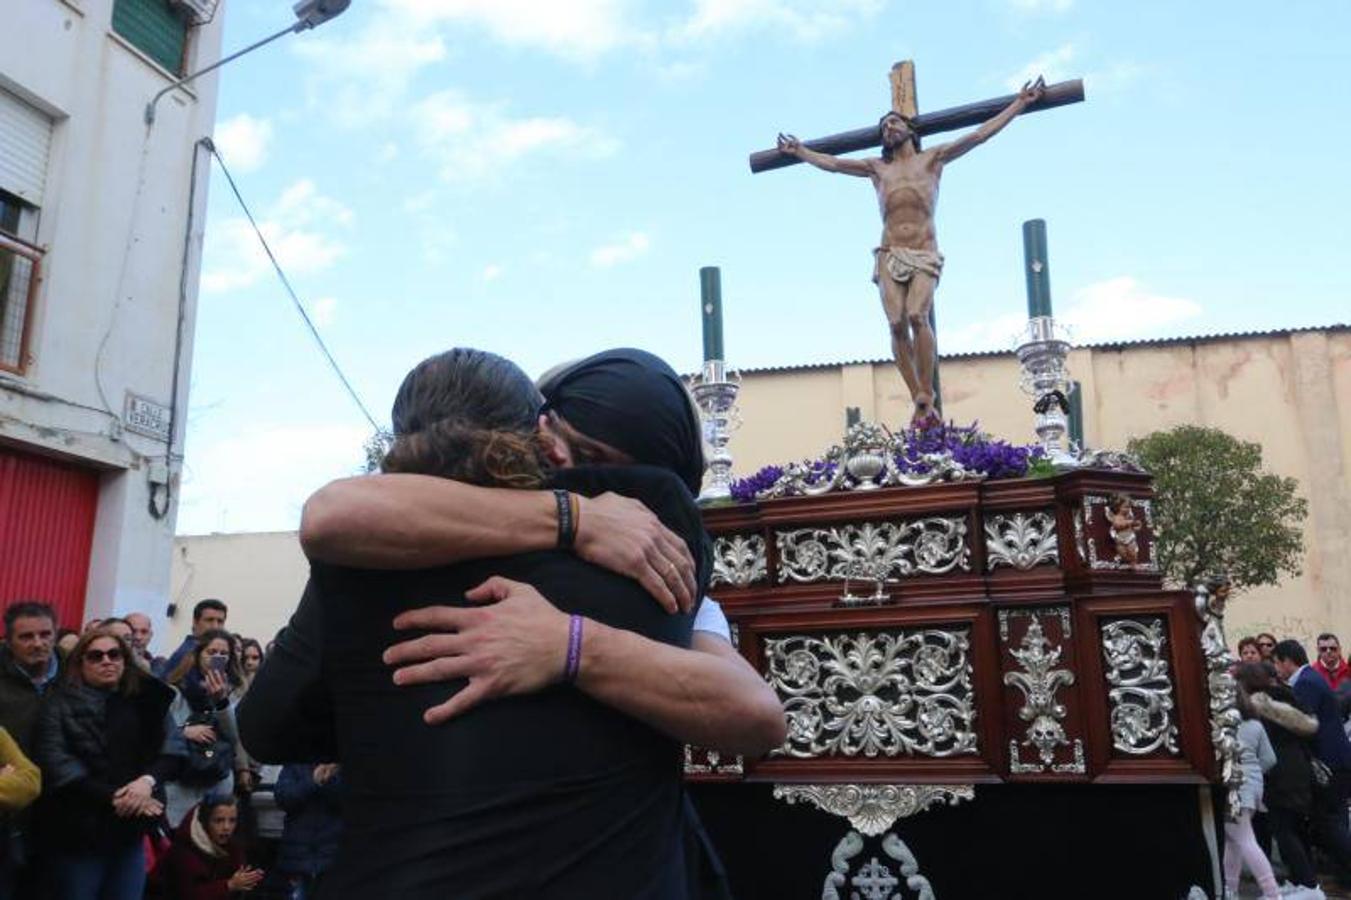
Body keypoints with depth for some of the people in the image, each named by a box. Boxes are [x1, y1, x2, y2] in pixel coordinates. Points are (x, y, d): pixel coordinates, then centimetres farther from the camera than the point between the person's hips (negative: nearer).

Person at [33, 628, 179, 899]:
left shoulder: (146, 702, 9)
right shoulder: (60, 704, -1)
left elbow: (169, 748, 2)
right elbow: (56, 762, -12)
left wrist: (148, 780, -19)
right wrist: (111, 797, -18)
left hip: (130, 830, 3)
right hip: (78, 831, -3)